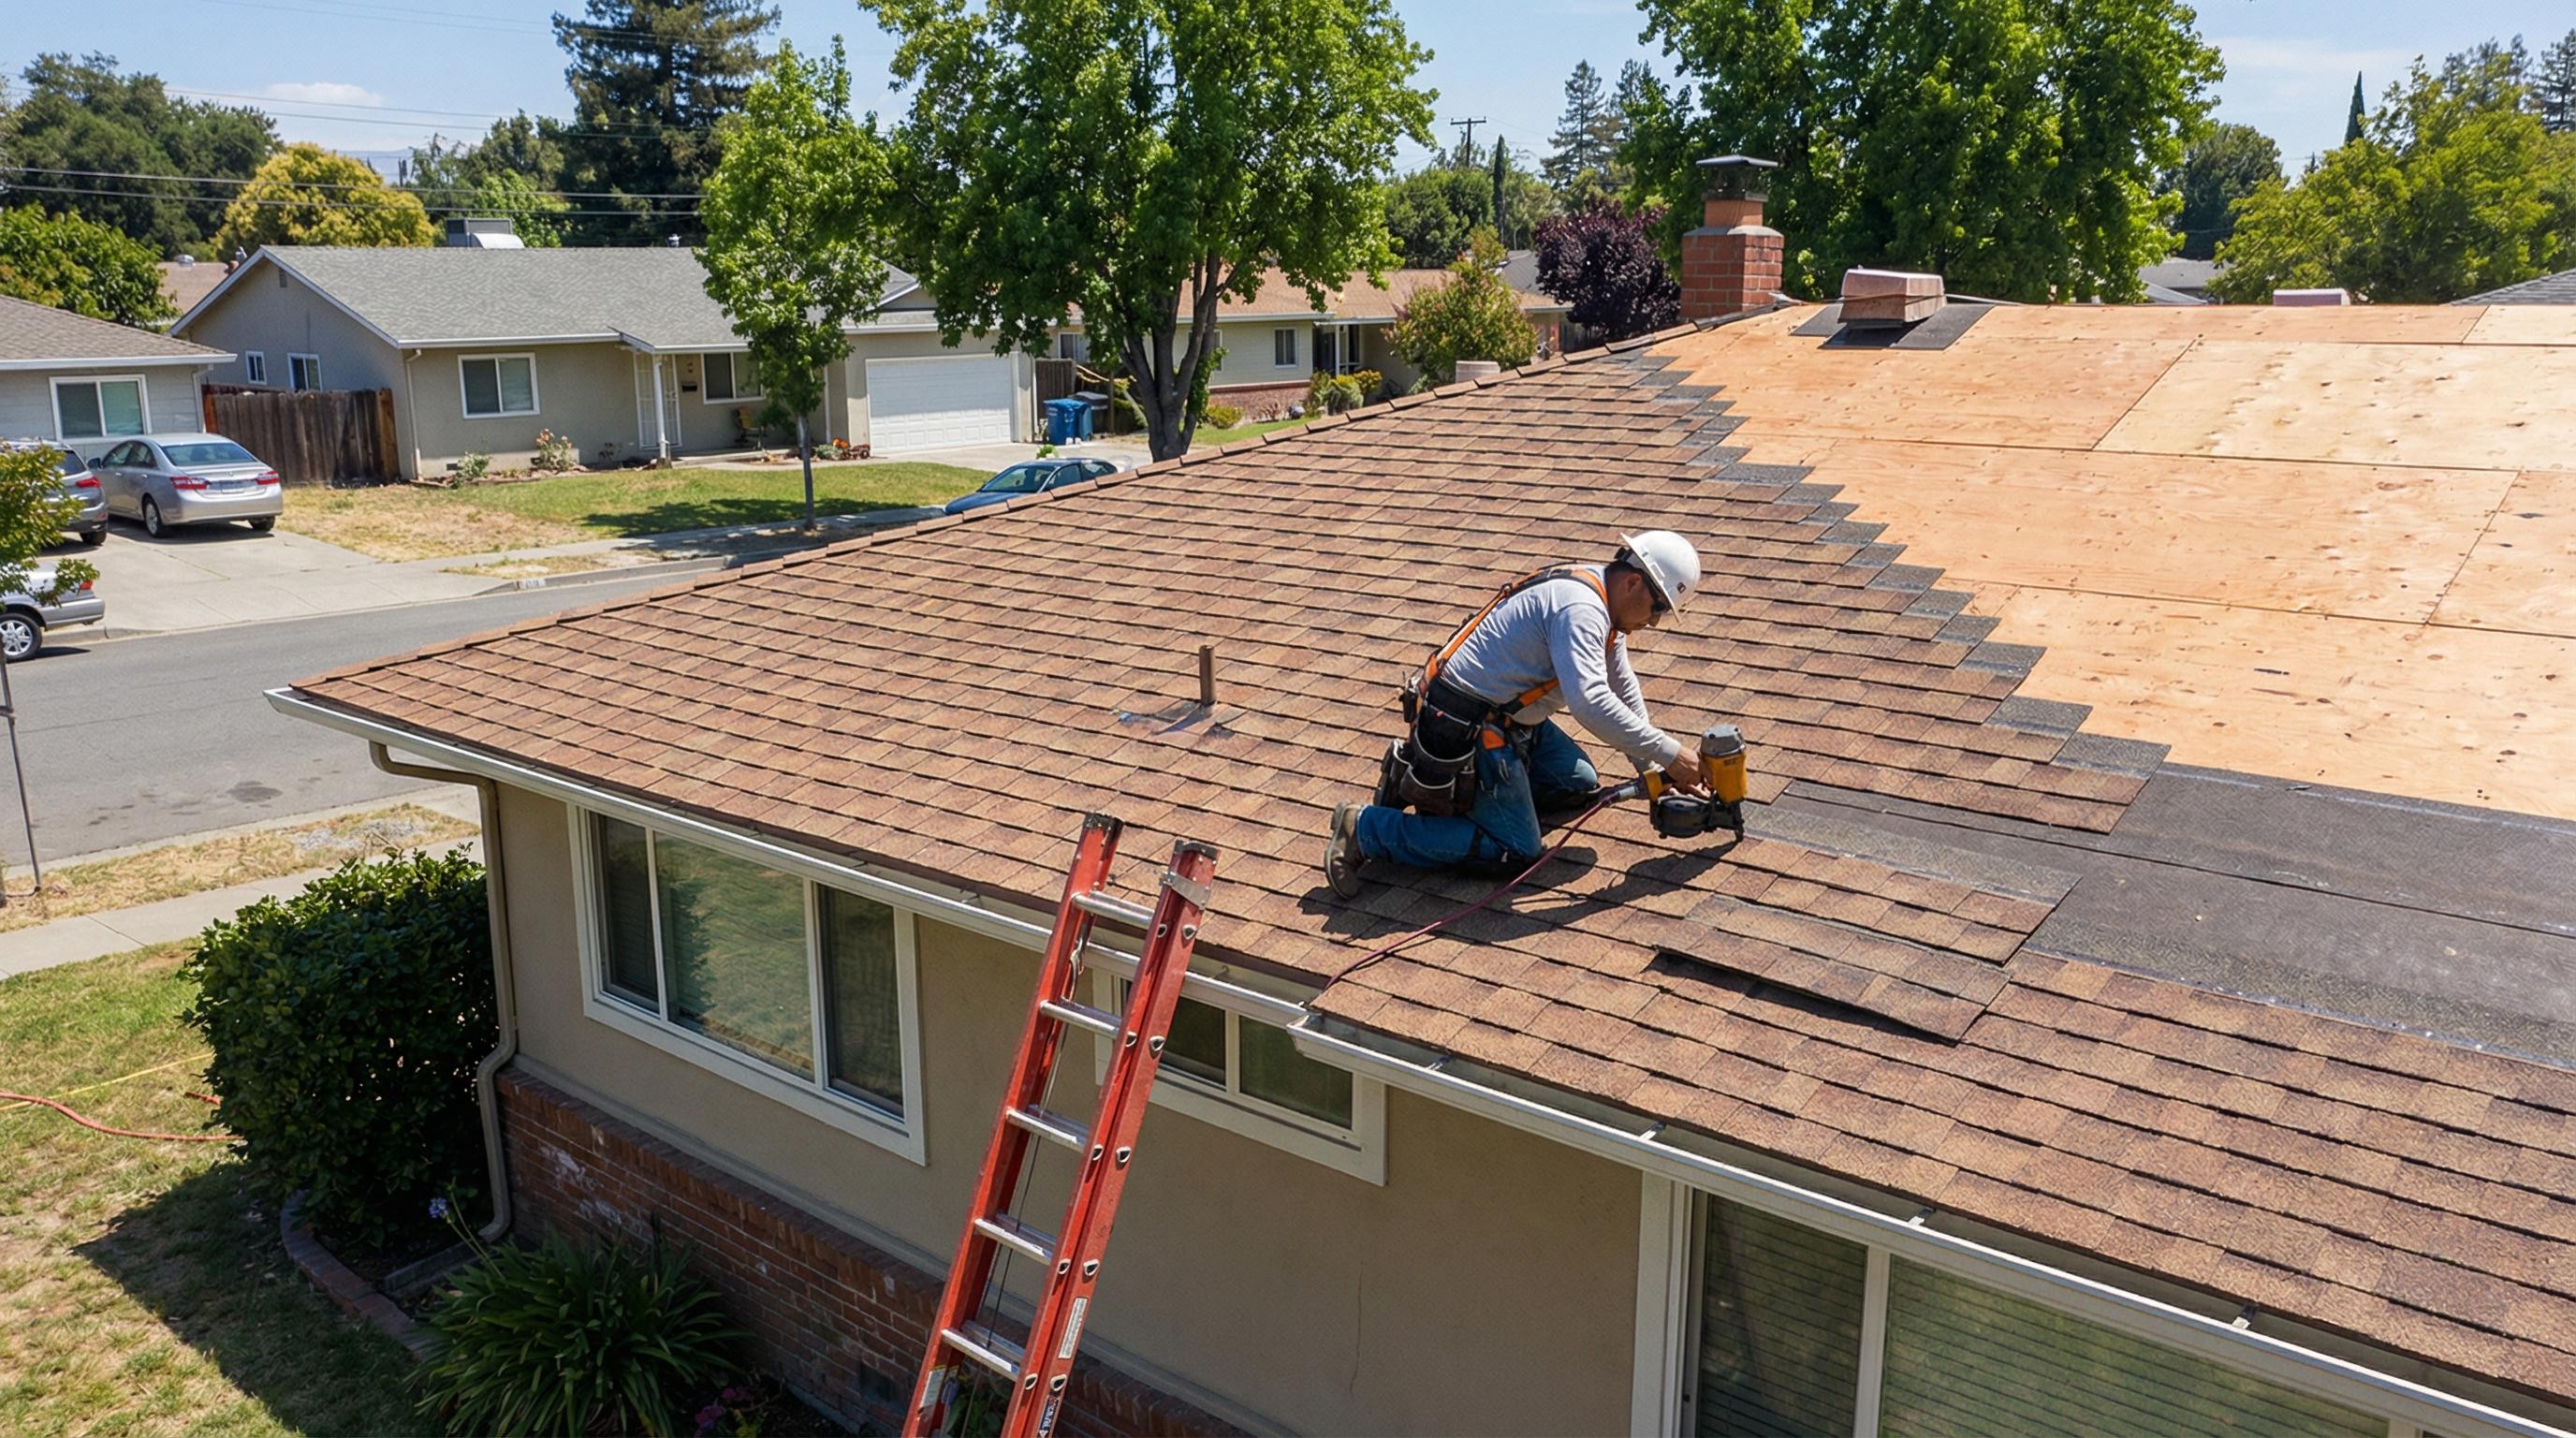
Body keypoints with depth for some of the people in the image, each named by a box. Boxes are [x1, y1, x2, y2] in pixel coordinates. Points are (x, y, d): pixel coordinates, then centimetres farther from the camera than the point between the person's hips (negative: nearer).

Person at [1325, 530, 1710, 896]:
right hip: (1465, 728, -11)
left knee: (1579, 783, 18)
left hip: (1505, 714, 11)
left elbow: (1624, 692, 19)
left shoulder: (1603, 607, 10)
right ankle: (1366, 827, -5)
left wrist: (1654, 771, 13)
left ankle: (1422, 780, 15)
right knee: (1517, 849, -6)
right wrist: (1668, 754, -29)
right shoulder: (1580, 609, -23)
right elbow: (1590, 702, -36)